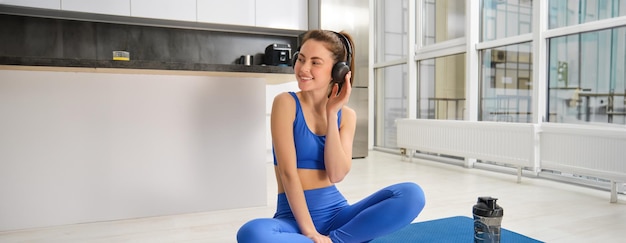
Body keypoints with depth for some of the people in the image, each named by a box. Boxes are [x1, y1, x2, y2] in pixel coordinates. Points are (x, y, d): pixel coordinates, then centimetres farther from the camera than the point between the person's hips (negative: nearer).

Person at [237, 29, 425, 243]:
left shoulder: (346, 115, 5)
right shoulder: (286, 103, -6)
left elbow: (336, 174, -8)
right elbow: (288, 172, -14)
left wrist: (332, 114, -10)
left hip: (336, 212, 3)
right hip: (294, 216, -3)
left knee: (411, 194, -18)